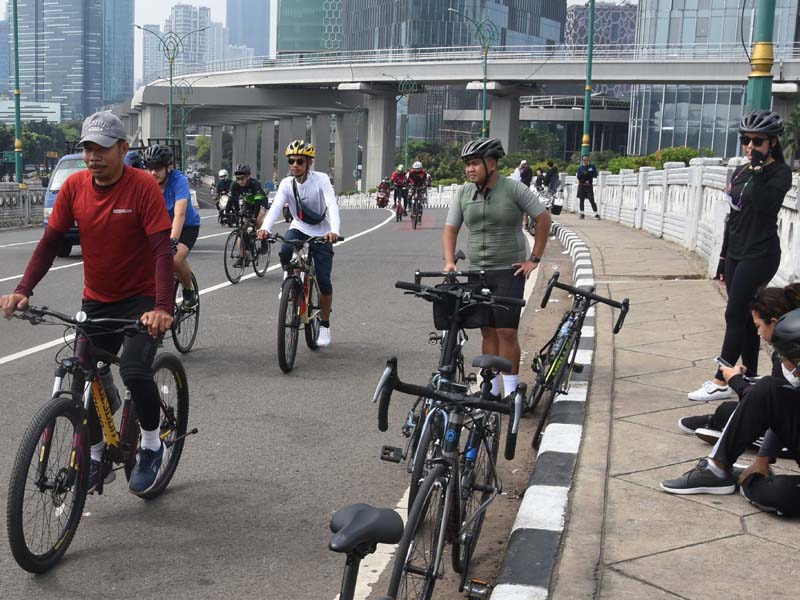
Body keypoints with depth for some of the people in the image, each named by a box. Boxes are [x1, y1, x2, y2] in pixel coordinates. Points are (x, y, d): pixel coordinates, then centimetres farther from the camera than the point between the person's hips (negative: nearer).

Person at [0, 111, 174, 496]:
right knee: (83, 384, 4)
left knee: (134, 371, -24)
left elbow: (162, 249, -24)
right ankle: (96, 458, 27)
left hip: (141, 299, -5)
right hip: (96, 301, 5)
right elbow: (50, 242, -3)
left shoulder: (143, 186, -18)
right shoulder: (74, 186, -5)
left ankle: (151, 444, 3)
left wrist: (162, 307, -36)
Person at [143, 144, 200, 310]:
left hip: (187, 226, -4)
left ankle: (190, 291, -1)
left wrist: (172, 241, -55)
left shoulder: (179, 180, -29)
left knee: (176, 258, -30)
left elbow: (179, 214, -41)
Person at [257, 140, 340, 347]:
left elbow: (332, 205, -31)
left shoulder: (321, 179, -18)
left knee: (323, 281, -8)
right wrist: (265, 228, -46)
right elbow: (276, 206, -25)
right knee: (285, 251, -32)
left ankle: (324, 326, 12)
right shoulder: (287, 183, -10)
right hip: (299, 228, 2)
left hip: (321, 233, -2)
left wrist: (334, 230, -51)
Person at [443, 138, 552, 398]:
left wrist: (534, 259, -4)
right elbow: (450, 229, 9)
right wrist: (449, 262, -6)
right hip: (477, 272, 4)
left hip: (509, 271, -4)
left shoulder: (514, 189, -7)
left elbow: (543, 219, -2)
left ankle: (511, 391, 2)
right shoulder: (464, 193, 5)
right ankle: (491, 389, 15)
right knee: (487, 331, 8)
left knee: (506, 331, -7)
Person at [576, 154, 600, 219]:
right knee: (581, 200, 4)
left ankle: (596, 214, -9)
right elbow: (578, 176, -2)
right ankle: (581, 214, 13)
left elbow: (595, 175, -5)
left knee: (591, 200, -9)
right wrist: (584, 174, -18)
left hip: (589, 186, -2)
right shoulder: (580, 168, 8)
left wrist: (587, 173, -13)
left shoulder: (592, 166, 5)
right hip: (581, 186, 2)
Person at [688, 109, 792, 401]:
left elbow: (763, 205, -28)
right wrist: (724, 259, 19)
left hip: (759, 256, -8)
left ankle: (720, 382, -1)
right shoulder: (740, 172, 12)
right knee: (745, 317, 9)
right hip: (736, 254, 8)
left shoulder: (780, 172, -9)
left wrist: (758, 168, -22)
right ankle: (751, 378, 17)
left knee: (735, 316, -7)